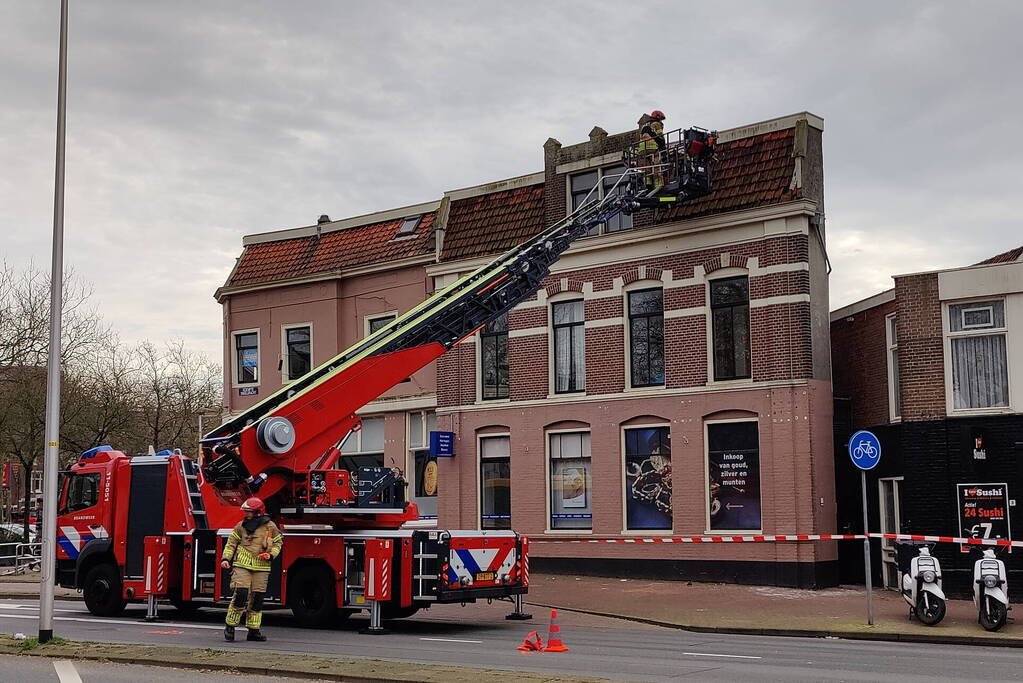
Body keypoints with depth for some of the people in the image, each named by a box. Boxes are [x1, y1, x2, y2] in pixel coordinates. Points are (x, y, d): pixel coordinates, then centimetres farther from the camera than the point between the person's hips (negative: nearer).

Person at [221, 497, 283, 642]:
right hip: (242, 565, -1)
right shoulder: (241, 526, 5)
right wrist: (225, 559, -5)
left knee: (257, 598, 3)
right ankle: (230, 626, -1)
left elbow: (278, 543, 11)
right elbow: (231, 543, 7)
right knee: (241, 594, -13)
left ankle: (253, 630, 12)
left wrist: (271, 555, -6)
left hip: (261, 568, 1)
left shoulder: (270, 527, 4)